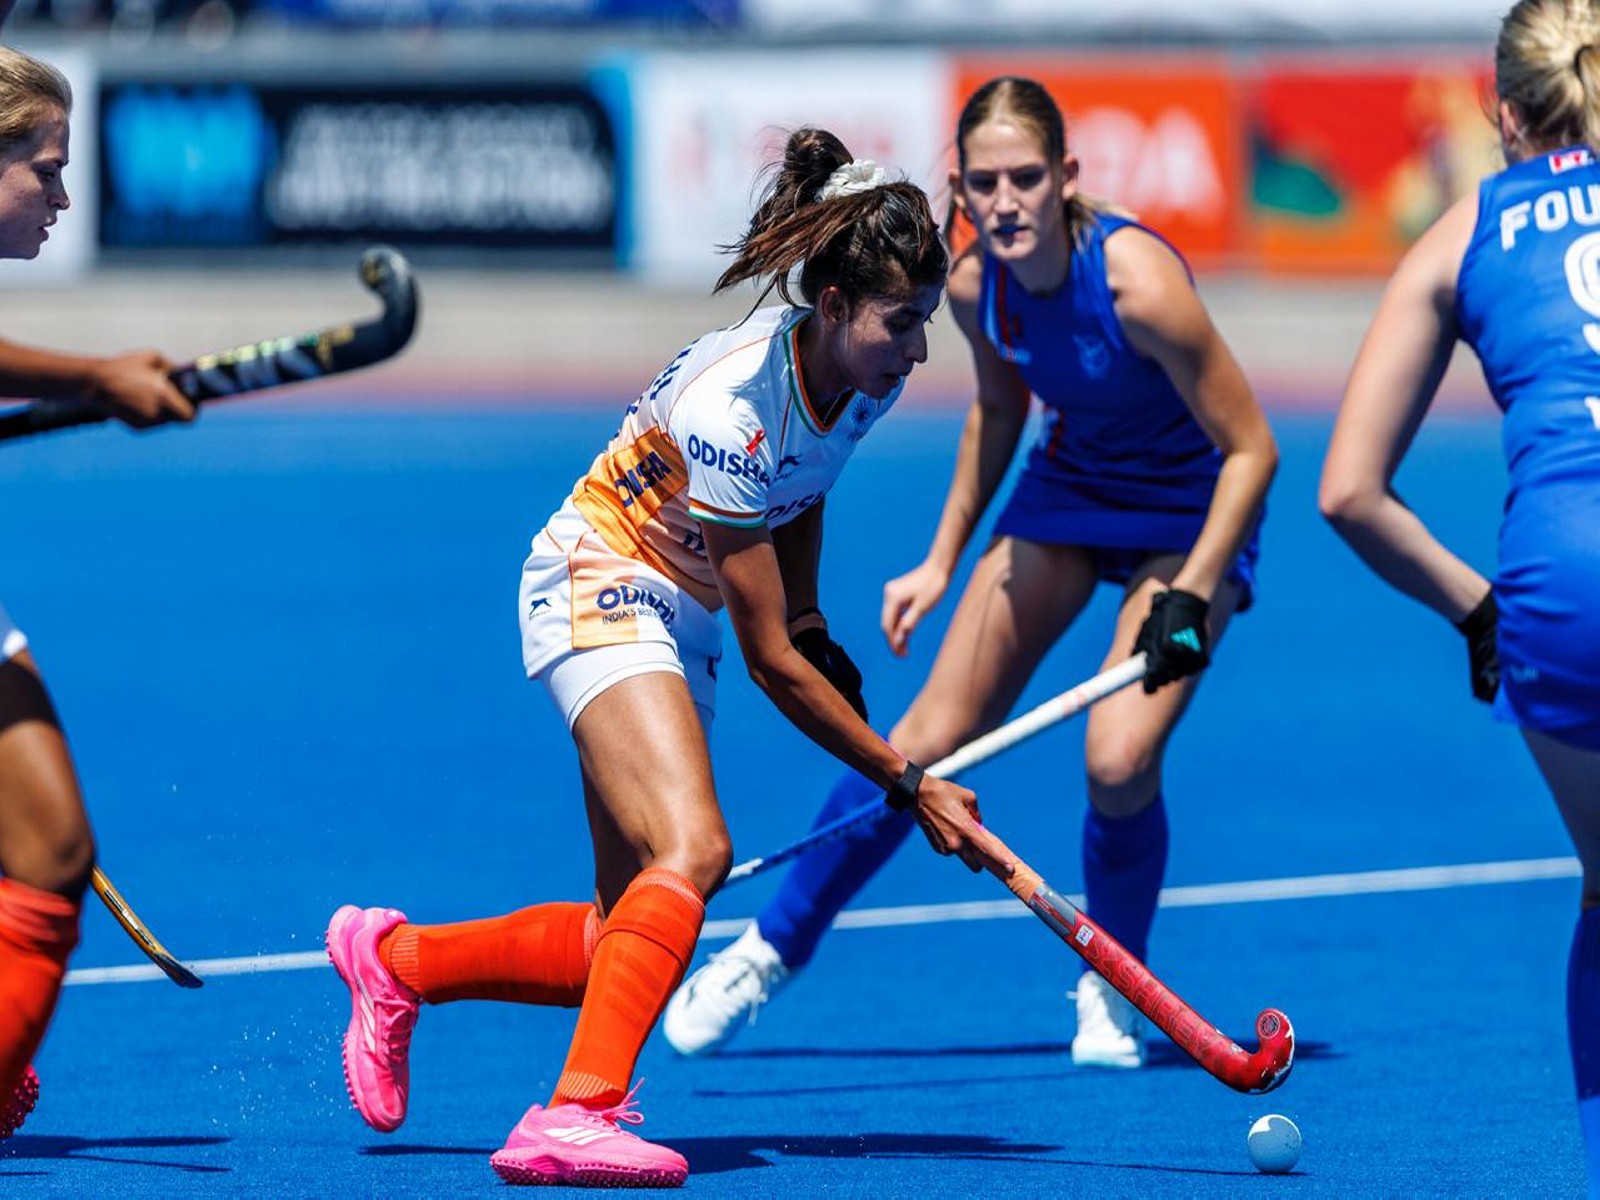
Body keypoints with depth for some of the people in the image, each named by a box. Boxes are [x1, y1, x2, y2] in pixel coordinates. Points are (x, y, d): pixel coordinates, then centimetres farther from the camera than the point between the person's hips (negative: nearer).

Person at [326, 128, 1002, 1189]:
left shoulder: (868, 375, -8)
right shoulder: (730, 409, -31)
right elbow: (772, 665, -26)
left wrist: (809, 623, 10)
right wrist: (909, 783, -21)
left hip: (682, 616, 8)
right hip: (599, 590, -8)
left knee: (623, 949, 4)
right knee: (693, 849, -32)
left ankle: (393, 959, 25)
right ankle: (576, 1117, -39)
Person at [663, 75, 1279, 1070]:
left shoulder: (1135, 280, -33)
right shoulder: (976, 285, -15)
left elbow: (1251, 448, -24)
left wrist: (1189, 597, -29)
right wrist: (942, 561, 8)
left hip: (1189, 515, -5)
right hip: (1068, 488, 5)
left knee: (1119, 762, -21)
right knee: (931, 737, -1)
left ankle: (1114, 991, 7)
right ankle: (769, 952, 14)